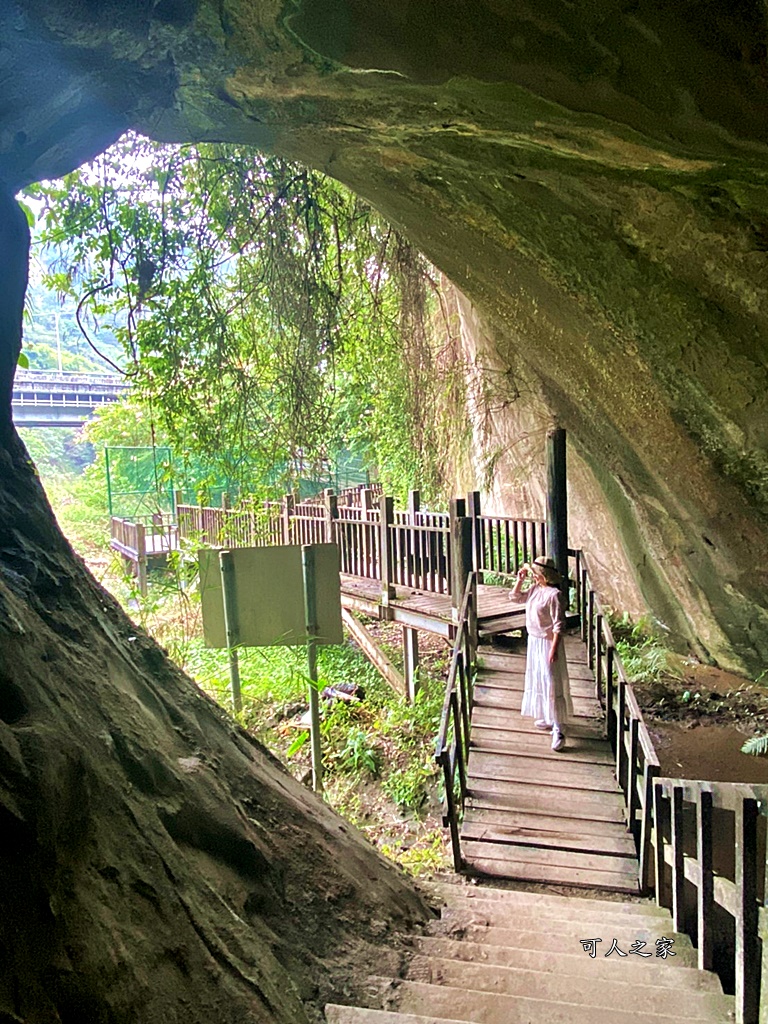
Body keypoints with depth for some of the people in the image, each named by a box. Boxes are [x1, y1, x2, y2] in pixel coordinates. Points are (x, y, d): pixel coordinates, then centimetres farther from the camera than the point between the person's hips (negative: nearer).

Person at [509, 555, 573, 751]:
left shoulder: (553, 594, -21)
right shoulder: (535, 589, 4)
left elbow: (559, 625, -22)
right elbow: (515, 597, 16)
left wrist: (554, 649, -24)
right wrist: (520, 580, 3)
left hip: (548, 643, -9)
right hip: (534, 641, 9)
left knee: (552, 683, -7)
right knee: (539, 680, 19)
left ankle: (558, 729, -4)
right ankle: (548, 718, 34)